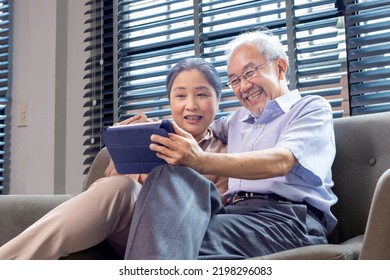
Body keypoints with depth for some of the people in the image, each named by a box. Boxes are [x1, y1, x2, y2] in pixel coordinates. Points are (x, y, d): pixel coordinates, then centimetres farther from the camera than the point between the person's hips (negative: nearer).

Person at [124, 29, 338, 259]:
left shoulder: (312, 109, 10)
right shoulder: (238, 119, 31)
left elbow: (280, 162, -10)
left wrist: (201, 161, -26)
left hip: (287, 217, -4)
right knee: (172, 174, -30)